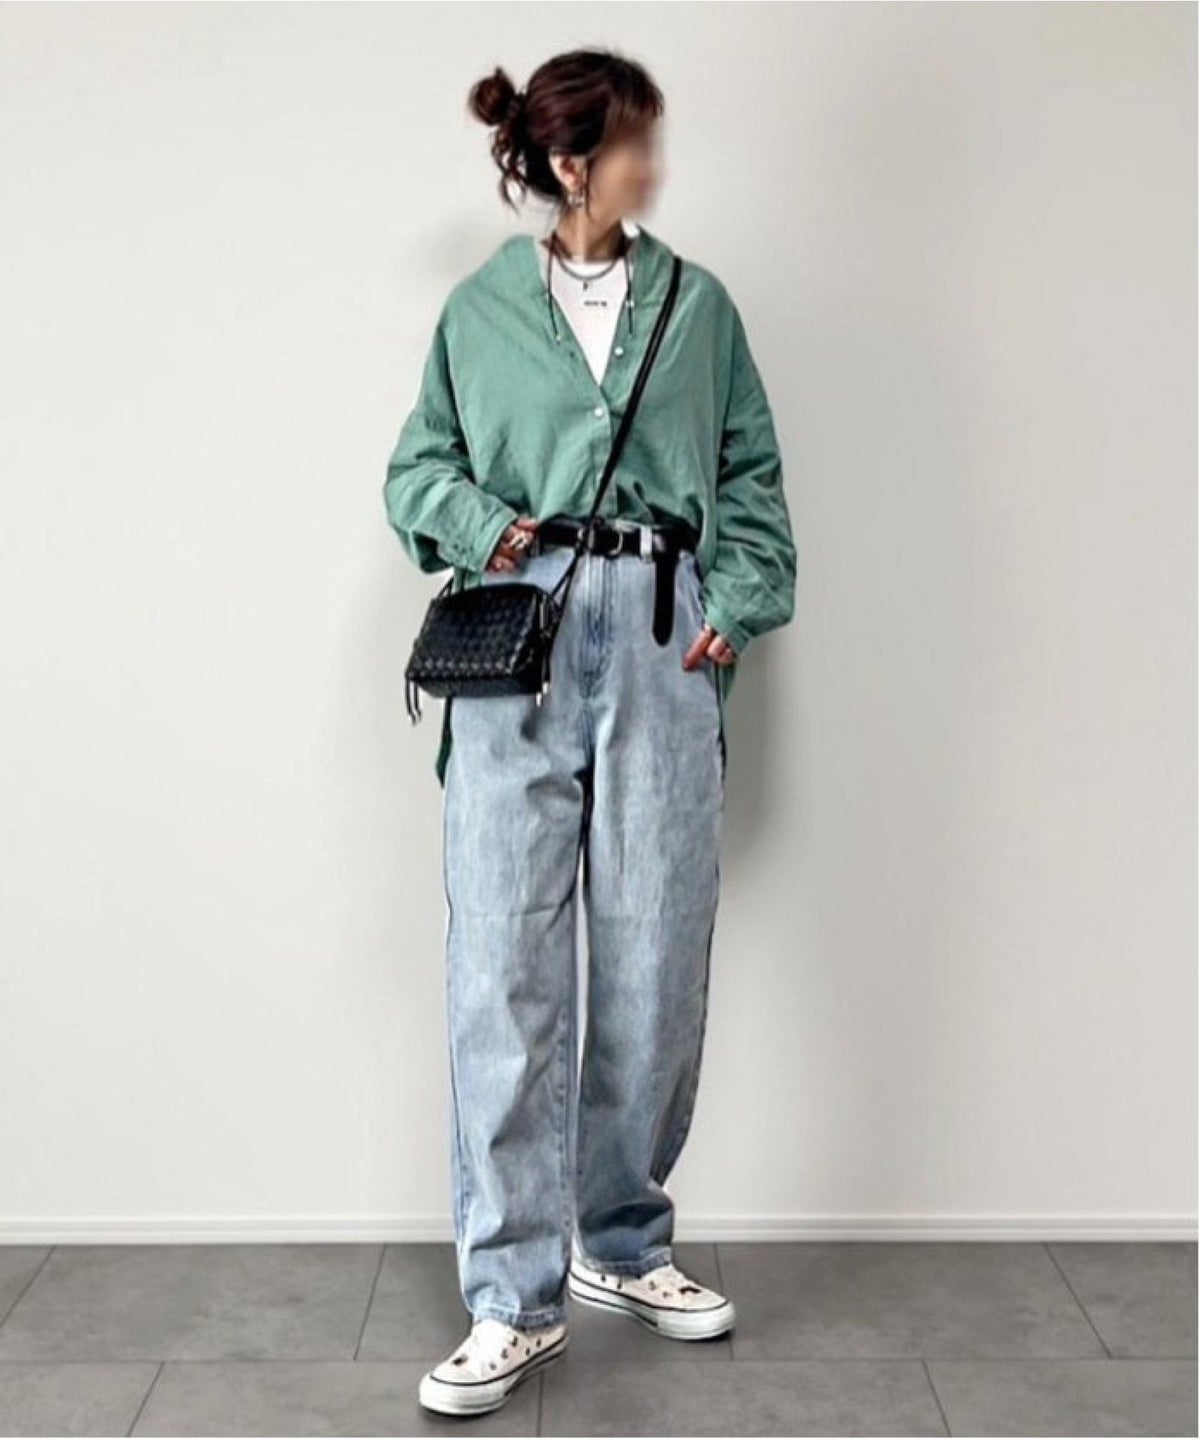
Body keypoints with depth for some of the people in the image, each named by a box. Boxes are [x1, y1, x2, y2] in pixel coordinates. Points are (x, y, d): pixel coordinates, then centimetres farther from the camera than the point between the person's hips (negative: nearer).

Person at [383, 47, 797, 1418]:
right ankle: (516, 1297, 3)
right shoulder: (479, 312, 10)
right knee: (503, 968, -6)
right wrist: (479, 522, -6)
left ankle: (622, 1244, 24)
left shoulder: (697, 304, 13)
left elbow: (752, 472, 12)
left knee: (656, 961, 5)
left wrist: (740, 604, -2)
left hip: (661, 644, 2)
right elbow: (418, 469, 14)